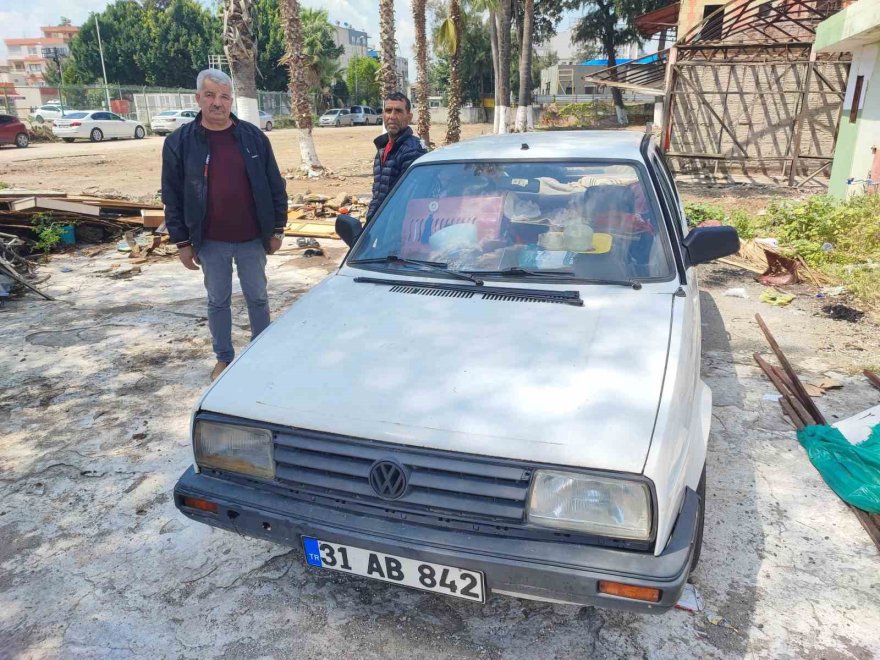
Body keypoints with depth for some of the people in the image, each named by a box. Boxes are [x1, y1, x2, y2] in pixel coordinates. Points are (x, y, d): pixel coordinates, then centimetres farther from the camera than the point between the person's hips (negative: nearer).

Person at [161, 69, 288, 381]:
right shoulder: (179, 142, -3)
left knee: (257, 297, 12)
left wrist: (277, 229, 1)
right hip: (210, 242, 0)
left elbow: (275, 186, 3)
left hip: (252, 238, 0)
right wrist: (182, 241, -2)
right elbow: (172, 196, 0)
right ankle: (224, 357, 28)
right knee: (218, 300, 12)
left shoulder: (253, 137, -2)